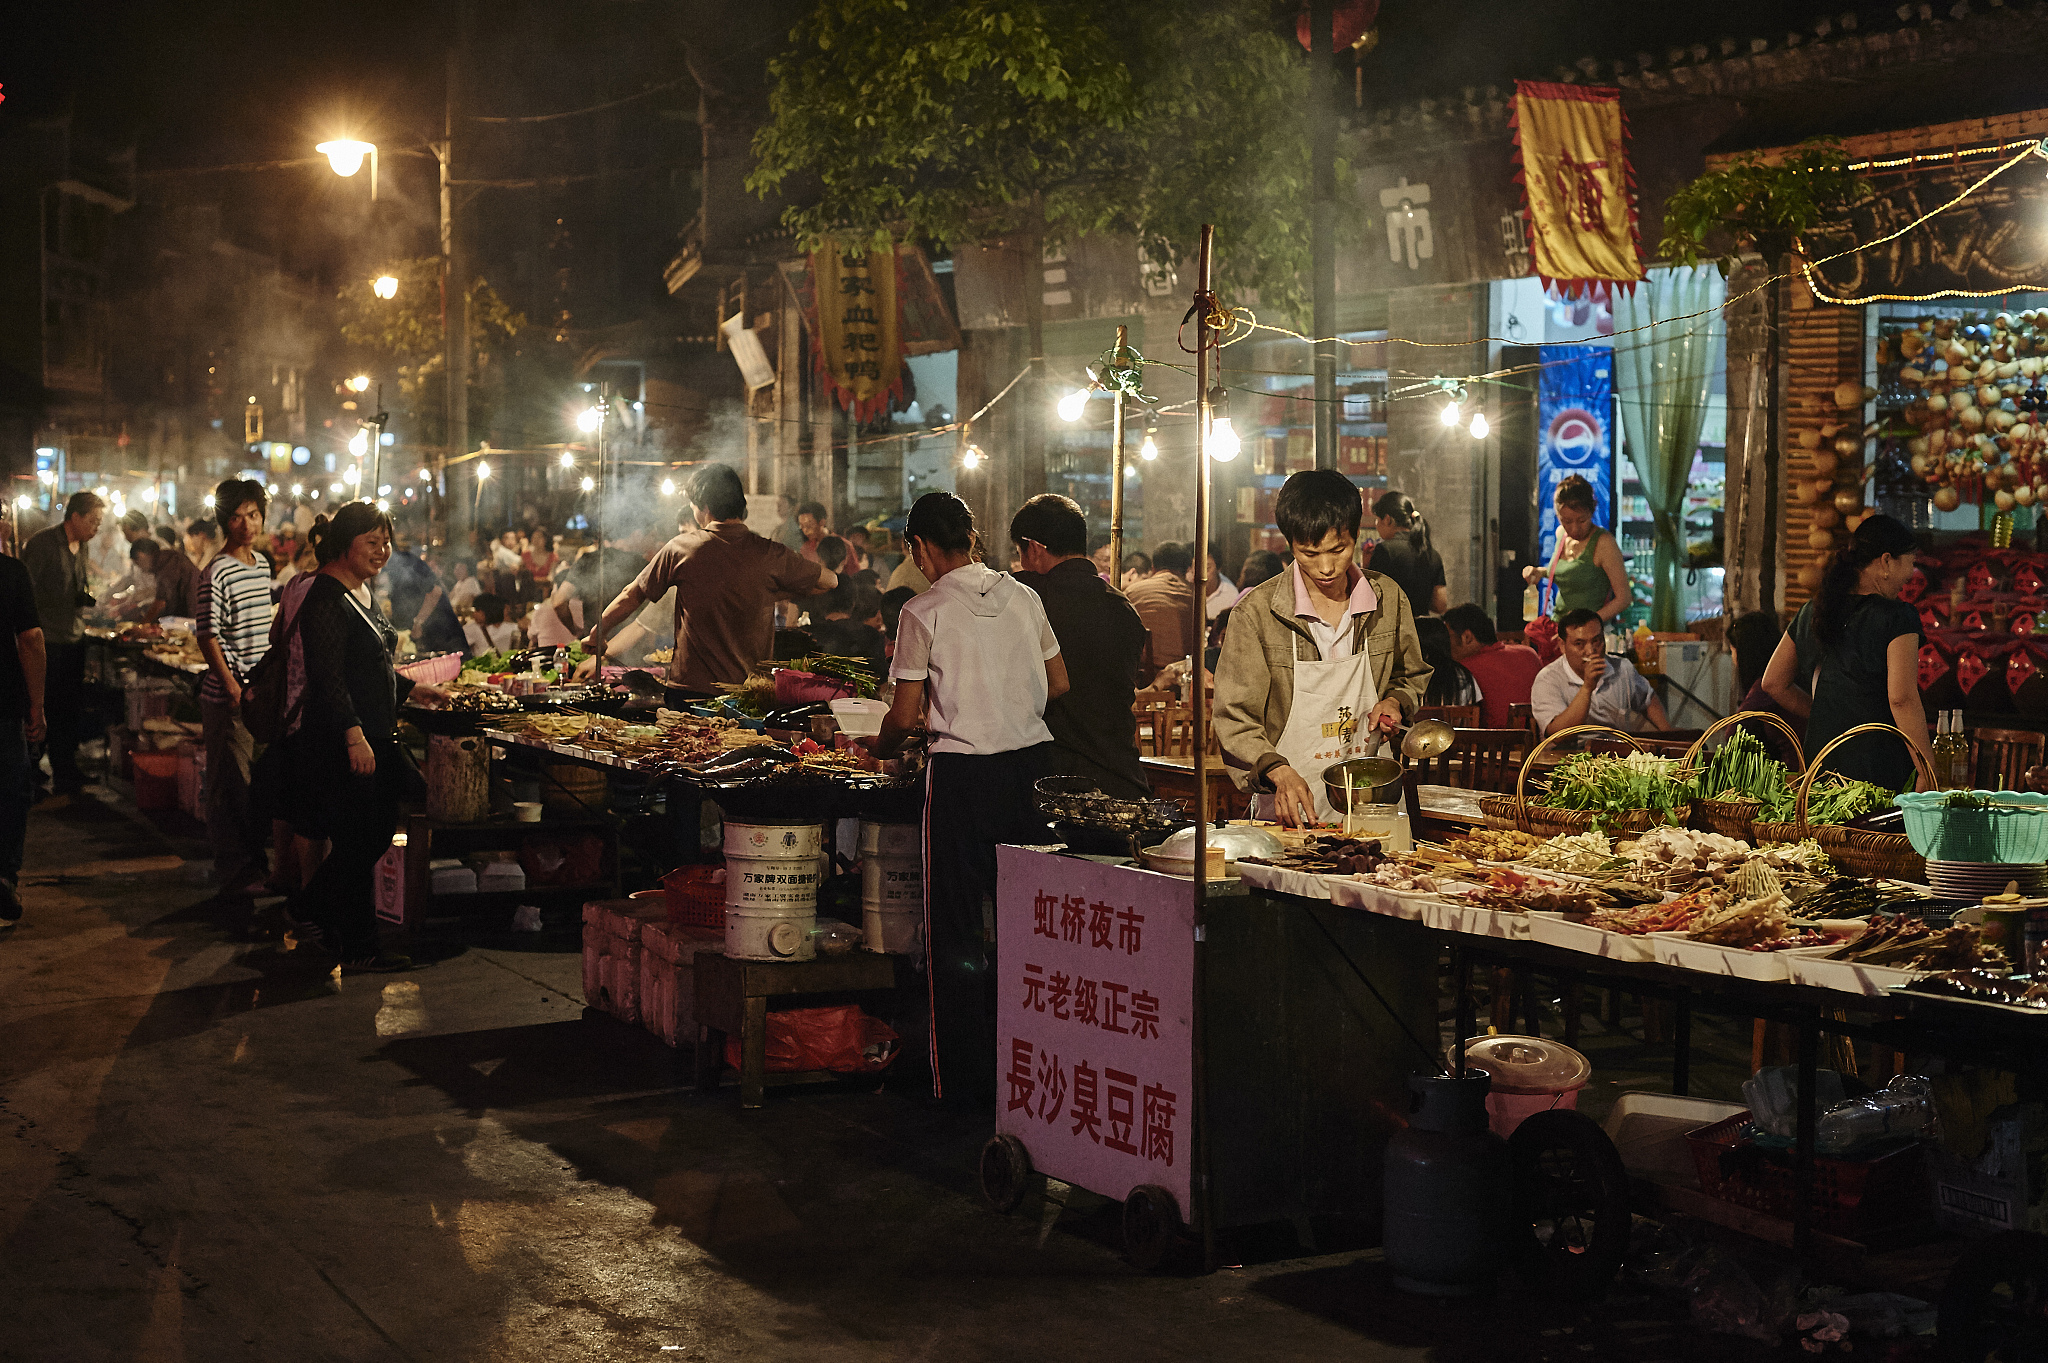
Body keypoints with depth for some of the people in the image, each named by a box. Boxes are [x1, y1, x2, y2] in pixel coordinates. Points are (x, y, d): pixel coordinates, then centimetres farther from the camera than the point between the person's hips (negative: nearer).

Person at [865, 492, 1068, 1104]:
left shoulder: (924, 613, -9)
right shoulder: (1024, 597, 5)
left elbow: (904, 716, -7)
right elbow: (1059, 684, 13)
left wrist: (878, 746, 14)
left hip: (962, 772, -5)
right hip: (1031, 761, 5)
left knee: (957, 928, 5)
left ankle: (964, 1081, 9)